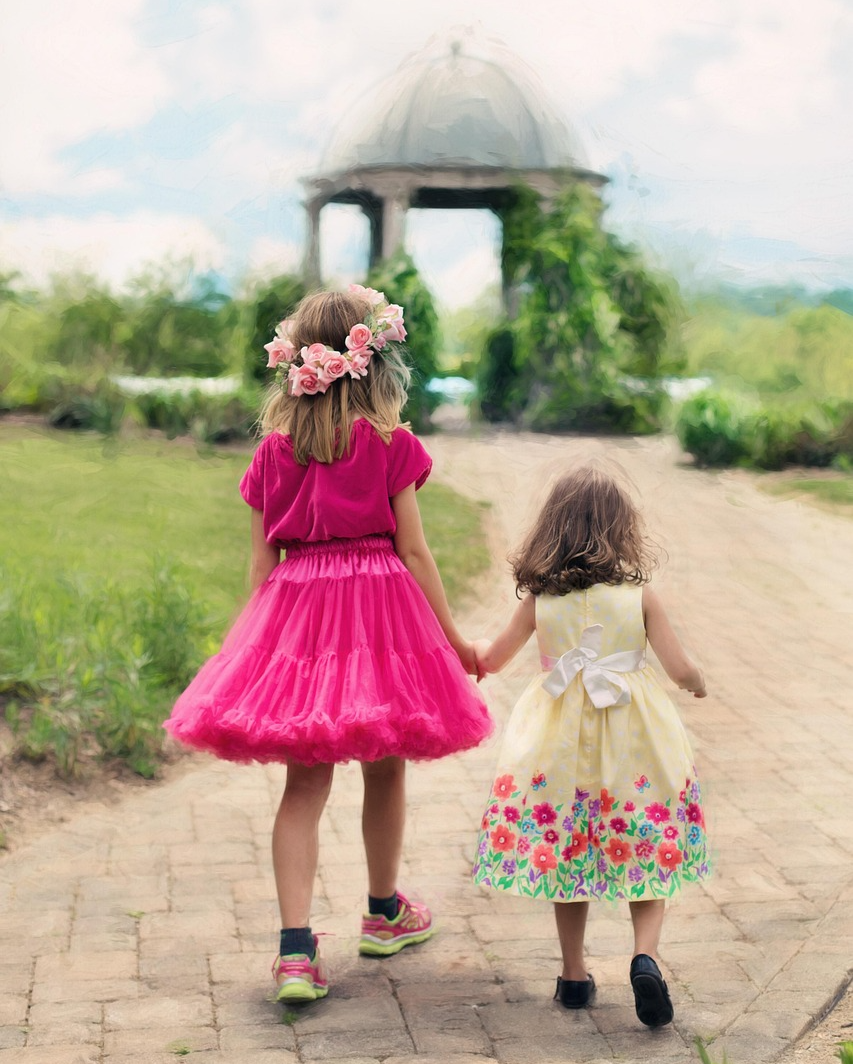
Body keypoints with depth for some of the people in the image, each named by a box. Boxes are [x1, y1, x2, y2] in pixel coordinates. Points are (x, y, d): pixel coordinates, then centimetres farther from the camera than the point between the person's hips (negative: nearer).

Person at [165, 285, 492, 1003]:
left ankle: (296, 950, -6)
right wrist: (454, 637, 3)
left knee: (305, 782, 3)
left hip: (296, 606, 2)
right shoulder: (390, 443, -5)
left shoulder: (275, 447, 3)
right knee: (386, 769, 16)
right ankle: (384, 913, 35)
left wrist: (253, 638, 15)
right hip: (380, 603, -2)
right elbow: (414, 550, -4)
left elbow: (262, 557, 5)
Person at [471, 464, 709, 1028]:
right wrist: (699, 682, 18)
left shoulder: (540, 598, -1)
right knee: (646, 853, 9)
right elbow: (682, 670, -6)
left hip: (561, 741, 2)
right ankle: (645, 955, -12)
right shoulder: (640, 595, -7)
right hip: (631, 739, -1)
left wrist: (475, 650, 38)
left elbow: (494, 657, 15)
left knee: (565, 851, 14)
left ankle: (574, 975, 19)